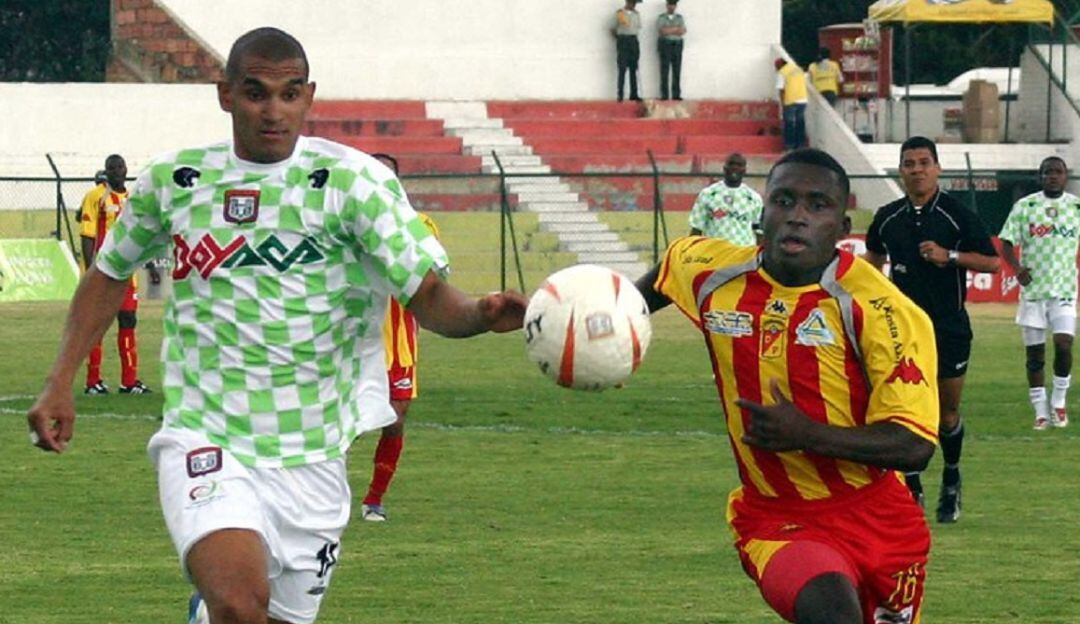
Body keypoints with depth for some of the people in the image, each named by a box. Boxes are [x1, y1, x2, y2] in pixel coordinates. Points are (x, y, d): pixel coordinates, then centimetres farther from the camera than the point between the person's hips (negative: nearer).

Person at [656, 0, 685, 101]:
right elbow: (662, 31, -12)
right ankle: (664, 94, -7)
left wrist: (669, 30, -11)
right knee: (664, 71, -6)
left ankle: (676, 94, 0)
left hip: (677, 45, 3)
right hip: (665, 44, -3)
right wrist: (676, 29, -9)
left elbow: (683, 31, -2)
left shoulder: (679, 18, 12)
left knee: (677, 71, 0)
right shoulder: (661, 18, 3)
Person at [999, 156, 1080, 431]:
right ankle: (1040, 411, 10)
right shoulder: (1025, 206, 2)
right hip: (1033, 289, 0)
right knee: (1034, 353, 2)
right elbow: (1007, 243, 0)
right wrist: (1017, 268, -17)